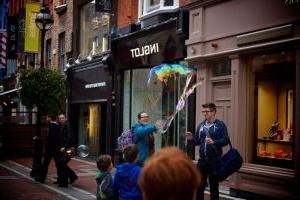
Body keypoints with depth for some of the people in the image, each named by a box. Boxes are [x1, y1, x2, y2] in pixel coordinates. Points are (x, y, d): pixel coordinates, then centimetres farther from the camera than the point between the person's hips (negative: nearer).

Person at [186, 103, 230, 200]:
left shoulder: (220, 125, -4)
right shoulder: (201, 125, 11)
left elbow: (226, 140, -12)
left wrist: (213, 142, -26)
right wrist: (192, 138, -4)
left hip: (214, 159, -4)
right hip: (202, 159, 4)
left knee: (214, 185, 6)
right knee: (199, 184, 8)